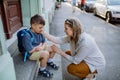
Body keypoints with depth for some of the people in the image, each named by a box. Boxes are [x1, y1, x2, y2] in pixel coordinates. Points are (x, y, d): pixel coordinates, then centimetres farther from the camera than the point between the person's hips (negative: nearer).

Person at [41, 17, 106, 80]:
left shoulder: (85, 42, -36)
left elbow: (75, 60, -28)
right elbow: (59, 40, -15)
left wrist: (61, 52, -22)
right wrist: (43, 33, -18)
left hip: (96, 64, -8)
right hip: (87, 58, 8)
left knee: (70, 68, -19)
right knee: (67, 53, 6)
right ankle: (86, 72, 15)